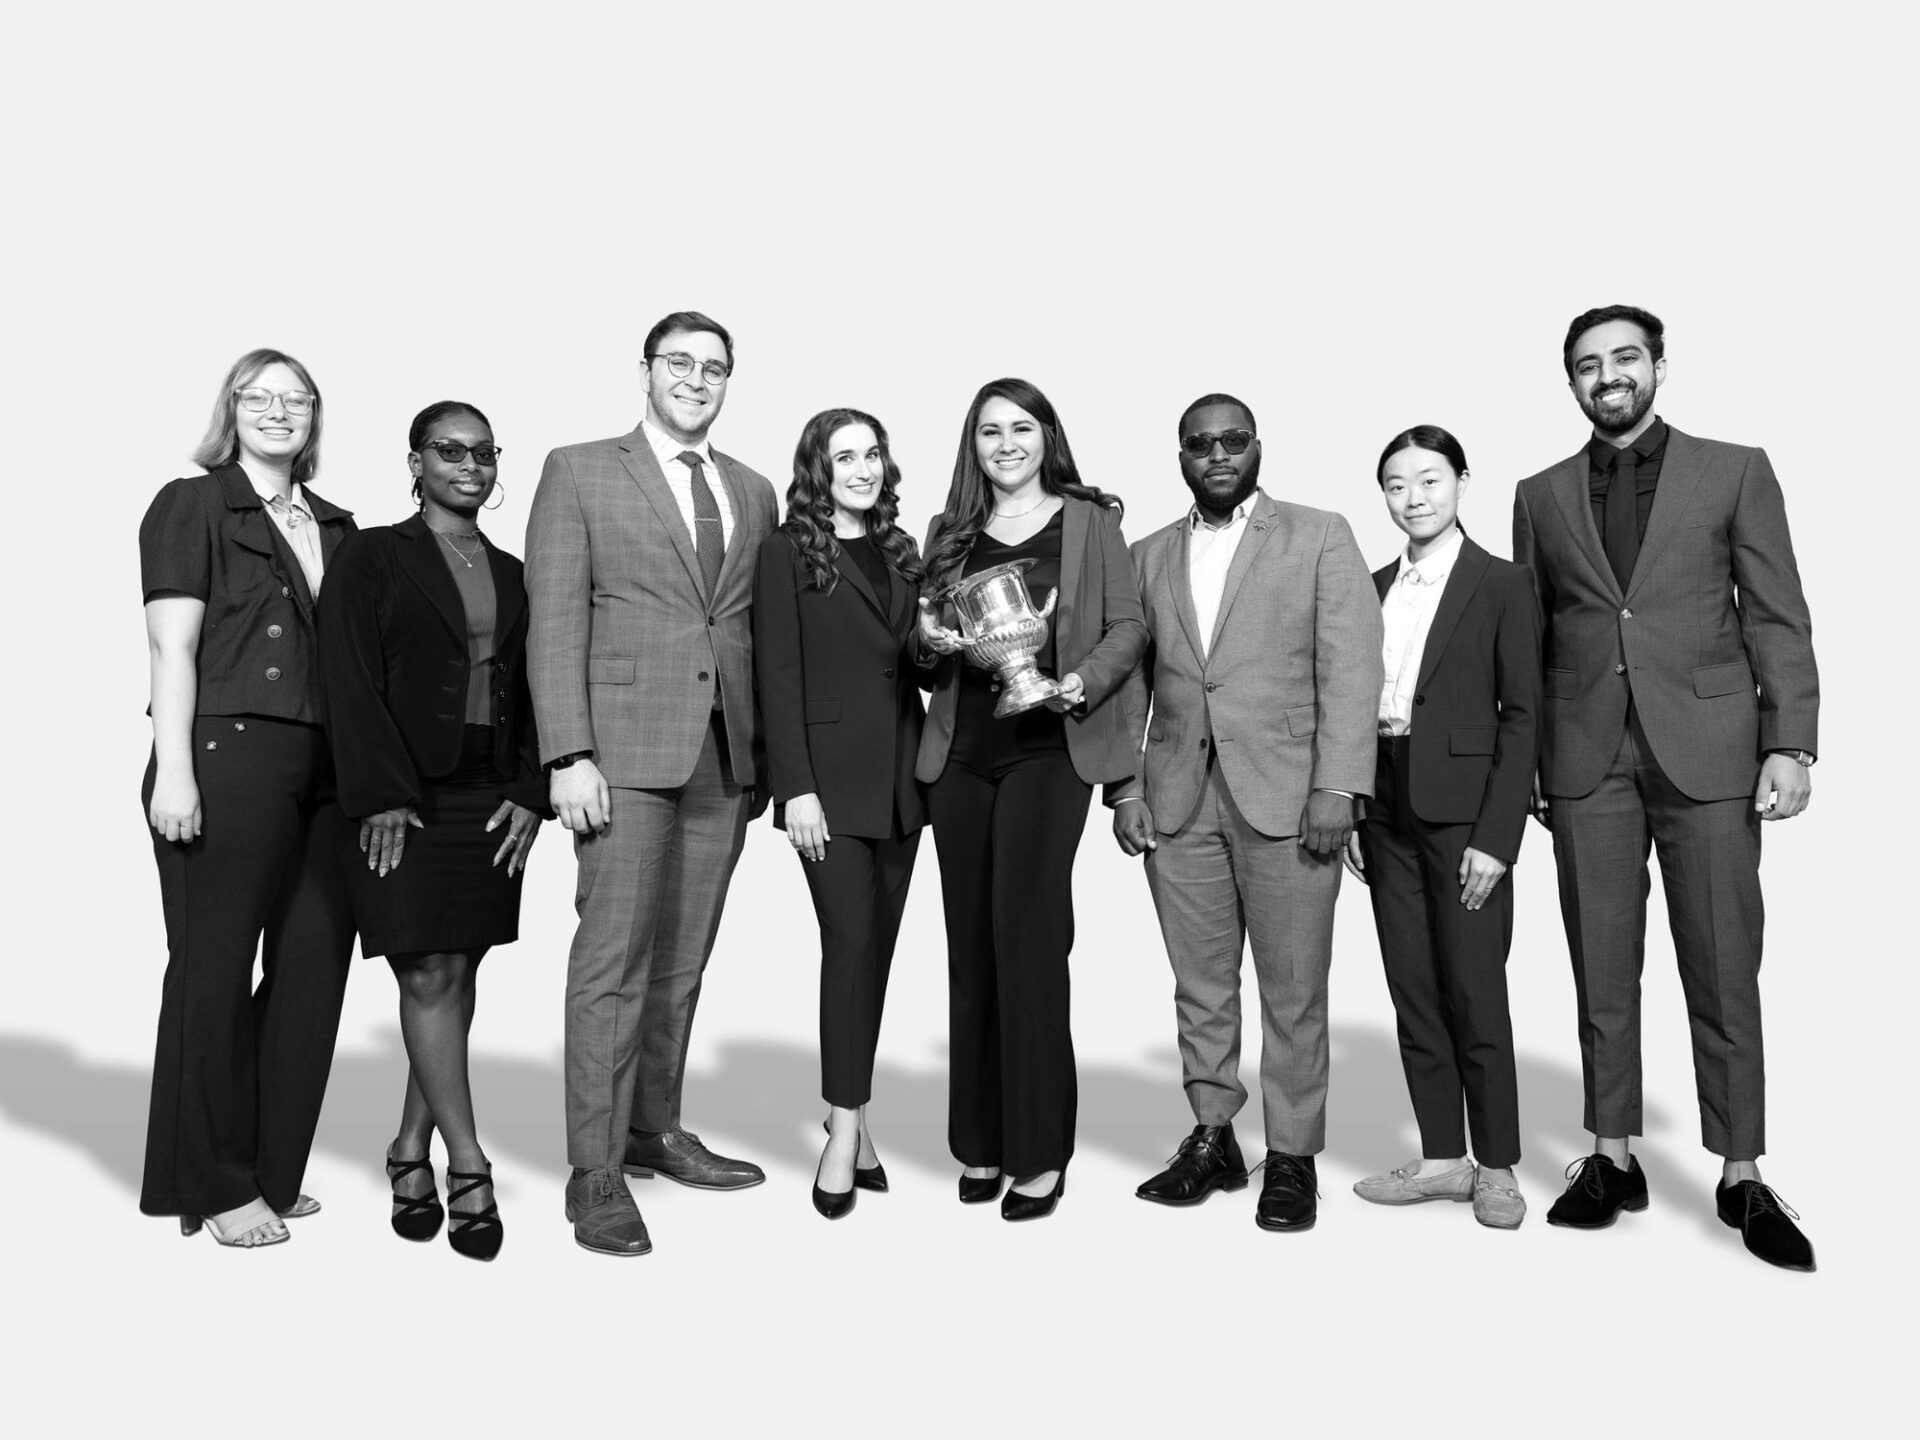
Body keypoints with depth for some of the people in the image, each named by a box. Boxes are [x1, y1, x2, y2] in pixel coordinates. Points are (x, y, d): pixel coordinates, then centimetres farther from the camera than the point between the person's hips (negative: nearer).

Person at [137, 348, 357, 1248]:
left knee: (314, 970, 7)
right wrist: (174, 772, -14)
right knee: (216, 970, 3)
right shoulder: (191, 506, 3)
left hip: (329, 769, 6)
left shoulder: (336, 527, 18)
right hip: (227, 759, -5)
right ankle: (214, 1186, 15)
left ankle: (270, 1173, 21)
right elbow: (172, 645, -5)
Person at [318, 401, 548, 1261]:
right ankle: (466, 1167, -1)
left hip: (491, 800, 5)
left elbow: (530, 694, 12)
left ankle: (411, 1152, 18)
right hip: (404, 800, -4)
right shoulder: (373, 557, 2)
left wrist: (529, 791, 0)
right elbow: (351, 683, -6)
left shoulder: (509, 574, 14)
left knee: (457, 975, 6)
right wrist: (380, 795, -14)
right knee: (430, 975, -7)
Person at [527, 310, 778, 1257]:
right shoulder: (579, 472, 4)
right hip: (625, 749, -4)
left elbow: (758, 632, 15)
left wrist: (765, 754, 8)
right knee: (613, 959, -5)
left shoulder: (754, 493, 16)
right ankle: (595, 1172, 3)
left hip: (724, 755, 5)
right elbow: (554, 622, -3)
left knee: (681, 961, 10)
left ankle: (654, 1131, 23)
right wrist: (568, 755, -12)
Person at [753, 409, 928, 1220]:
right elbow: (777, 676, -7)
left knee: (877, 947, 7)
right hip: (830, 778, -5)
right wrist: (797, 788, -13)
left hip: (900, 777, 5)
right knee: (851, 942, -9)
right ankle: (846, 1129, 0)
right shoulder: (789, 552, -1)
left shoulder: (901, 553, 15)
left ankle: (849, 1112, 17)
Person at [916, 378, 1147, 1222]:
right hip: (960, 752, 4)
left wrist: (1083, 681, -15)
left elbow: (1127, 627, 2)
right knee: (970, 946, 6)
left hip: (1048, 749, -4)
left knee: (1026, 938, -10)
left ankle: (1038, 1155, 0)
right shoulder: (949, 532, 15)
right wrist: (930, 639, -4)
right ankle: (978, 1143, 16)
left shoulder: (1089, 522, 6)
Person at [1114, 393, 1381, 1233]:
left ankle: (1292, 1155, 14)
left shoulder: (1319, 537, 4)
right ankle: (1212, 1139, 21)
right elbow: (1131, 683, 12)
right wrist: (1125, 787, 3)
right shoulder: (1149, 557, 14)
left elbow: (1350, 668, -4)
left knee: (1293, 989, 2)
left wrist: (1338, 785, -12)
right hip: (1178, 801, 3)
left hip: (1284, 794, -3)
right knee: (1199, 986, 9)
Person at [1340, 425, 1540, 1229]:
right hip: (1388, 808, 5)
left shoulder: (1501, 586, -3)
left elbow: (1520, 715, -7)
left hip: (1461, 810, -5)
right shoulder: (1374, 589, 13)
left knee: (1475, 996, 0)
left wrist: (1496, 836, -13)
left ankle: (1497, 1169, 14)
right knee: (1413, 993, 10)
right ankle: (1442, 1159, 20)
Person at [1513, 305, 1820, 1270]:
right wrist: (1526, 766, 7)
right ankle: (1613, 1161, 17)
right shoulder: (1541, 496, 12)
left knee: (1724, 974, 2)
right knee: (1602, 973, 6)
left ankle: (1743, 1179, 12)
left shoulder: (1734, 472, 7)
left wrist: (1789, 745, -6)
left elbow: (1778, 619, 3)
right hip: (1588, 760, 2)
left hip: (1707, 751, -2)